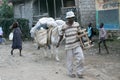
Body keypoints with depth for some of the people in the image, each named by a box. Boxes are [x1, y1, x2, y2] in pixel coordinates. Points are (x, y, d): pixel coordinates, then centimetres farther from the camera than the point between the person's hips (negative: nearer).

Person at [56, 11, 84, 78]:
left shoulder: (77, 24, 1)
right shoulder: (64, 26, -7)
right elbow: (61, 35, 4)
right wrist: (59, 42, -2)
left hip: (77, 44, 2)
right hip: (69, 46, -2)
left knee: (81, 58, -7)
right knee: (70, 60, 7)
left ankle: (79, 72, 11)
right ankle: (70, 73, 26)